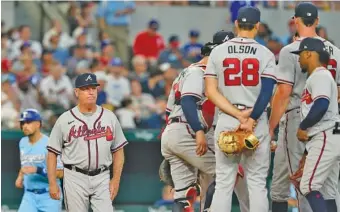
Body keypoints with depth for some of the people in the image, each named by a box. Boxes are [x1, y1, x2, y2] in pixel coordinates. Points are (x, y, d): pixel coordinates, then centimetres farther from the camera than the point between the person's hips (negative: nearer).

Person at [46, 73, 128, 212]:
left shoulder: (109, 117, 6)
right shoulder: (65, 120, -1)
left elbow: (118, 150, 10)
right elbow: (52, 153, 1)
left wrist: (116, 180, 2)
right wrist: (52, 184, -5)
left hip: (102, 179, 2)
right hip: (75, 179, -2)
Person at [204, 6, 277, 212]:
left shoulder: (218, 52, 4)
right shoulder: (265, 54, -2)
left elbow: (211, 91, -3)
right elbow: (267, 92, -12)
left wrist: (238, 115, -8)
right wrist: (251, 120, -14)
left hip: (226, 119, 1)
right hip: (258, 121, -1)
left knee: (223, 183, 4)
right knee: (257, 183, 4)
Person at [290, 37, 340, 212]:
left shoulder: (320, 75, -10)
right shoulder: (315, 77, 22)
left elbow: (321, 105, -23)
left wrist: (302, 128, -12)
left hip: (325, 138, -10)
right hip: (325, 140, 10)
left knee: (308, 187, -14)